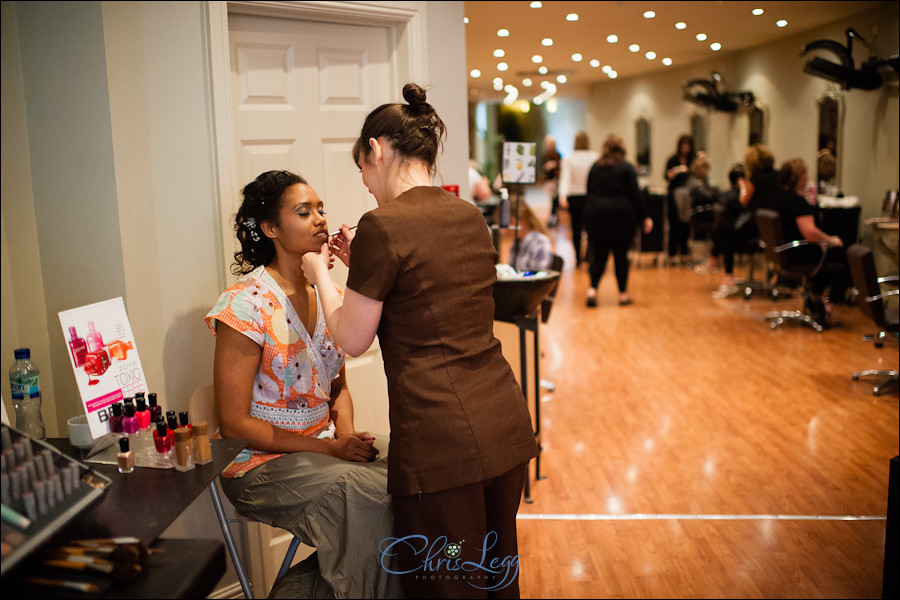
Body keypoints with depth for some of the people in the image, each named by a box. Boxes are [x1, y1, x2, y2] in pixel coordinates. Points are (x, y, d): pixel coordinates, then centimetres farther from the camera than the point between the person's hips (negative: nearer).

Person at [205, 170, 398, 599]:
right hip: (262, 462, -6)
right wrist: (330, 449, -19)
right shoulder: (245, 305, -14)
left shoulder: (327, 295, 6)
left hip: (324, 445, 7)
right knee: (365, 495, -29)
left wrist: (347, 434, -5)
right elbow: (234, 423, -15)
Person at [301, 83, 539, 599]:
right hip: (507, 424, 8)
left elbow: (353, 340, -5)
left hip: (442, 440, -7)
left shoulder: (383, 225, -13)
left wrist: (321, 274, 11)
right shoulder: (471, 217, 8)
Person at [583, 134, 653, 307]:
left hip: (595, 215, 3)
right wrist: (644, 218, 0)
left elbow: (589, 192, 13)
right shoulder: (627, 168, -2)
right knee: (621, 257, 5)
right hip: (621, 216, -3)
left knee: (598, 256, 5)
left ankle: (592, 289, -12)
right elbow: (635, 194, -4)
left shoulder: (595, 167, 9)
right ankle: (623, 294, 12)